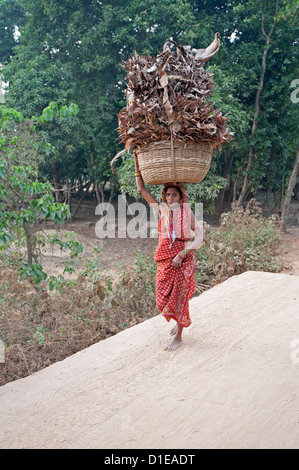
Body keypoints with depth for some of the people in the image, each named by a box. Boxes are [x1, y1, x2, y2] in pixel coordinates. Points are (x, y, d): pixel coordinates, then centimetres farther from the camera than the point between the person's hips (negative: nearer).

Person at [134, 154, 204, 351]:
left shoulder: (187, 212, -2)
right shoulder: (162, 209, 6)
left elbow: (200, 236, -8)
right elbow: (142, 189, 6)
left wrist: (182, 254, -15)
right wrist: (137, 161, 4)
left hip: (183, 258, -4)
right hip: (164, 258, 4)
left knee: (179, 296, 1)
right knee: (163, 298, 8)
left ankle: (178, 336, 16)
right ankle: (180, 321, 37)